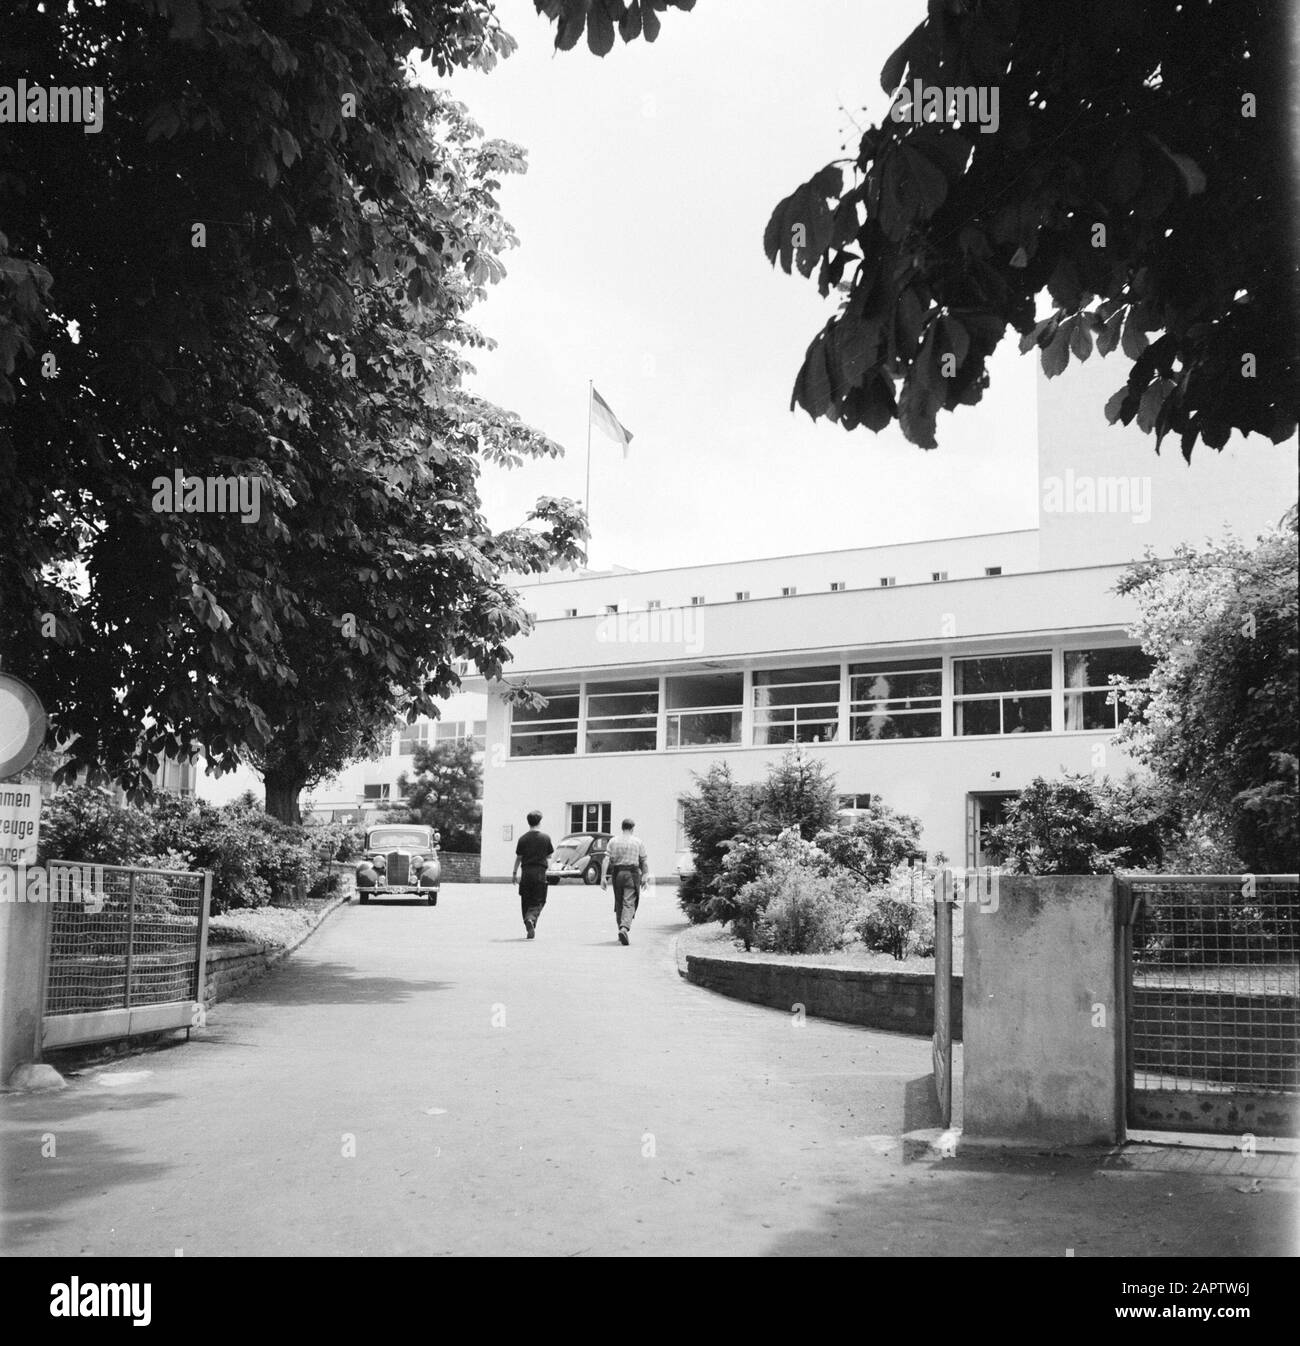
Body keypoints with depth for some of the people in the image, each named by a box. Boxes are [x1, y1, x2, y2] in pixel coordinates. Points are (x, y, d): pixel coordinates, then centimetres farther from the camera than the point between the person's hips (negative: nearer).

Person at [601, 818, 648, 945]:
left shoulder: (613, 841, 5)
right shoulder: (638, 842, 2)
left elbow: (607, 859, -1)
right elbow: (643, 861, 2)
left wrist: (603, 877, -2)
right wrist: (644, 876, 10)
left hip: (617, 873, 2)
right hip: (632, 874, -2)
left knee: (619, 903, 16)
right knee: (629, 903, -7)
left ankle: (621, 929, 23)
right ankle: (624, 928, -27)